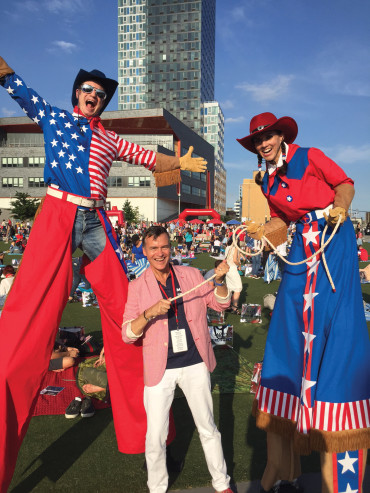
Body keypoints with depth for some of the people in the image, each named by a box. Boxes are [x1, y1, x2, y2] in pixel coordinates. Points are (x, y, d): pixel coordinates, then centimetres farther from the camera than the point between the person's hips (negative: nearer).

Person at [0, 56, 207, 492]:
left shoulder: (109, 140, 26)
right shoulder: (53, 117, 18)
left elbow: (146, 157, 37)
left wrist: (180, 162, 44)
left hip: (96, 222, 5)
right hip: (58, 216, -4)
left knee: (123, 314, 4)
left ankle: (139, 423, 21)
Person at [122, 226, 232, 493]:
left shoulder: (191, 275, 1)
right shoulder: (137, 287, -4)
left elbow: (220, 304, 5)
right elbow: (127, 334, -9)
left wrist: (220, 281, -14)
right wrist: (149, 313, -27)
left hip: (195, 364, 2)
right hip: (160, 369, -1)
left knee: (208, 428, 15)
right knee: (156, 436, 6)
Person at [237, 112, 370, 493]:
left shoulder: (308, 157, 0)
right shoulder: (266, 181, 14)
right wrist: (261, 231, 3)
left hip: (333, 235, -5)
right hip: (303, 241, 5)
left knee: (336, 316, -8)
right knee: (292, 316, 2)